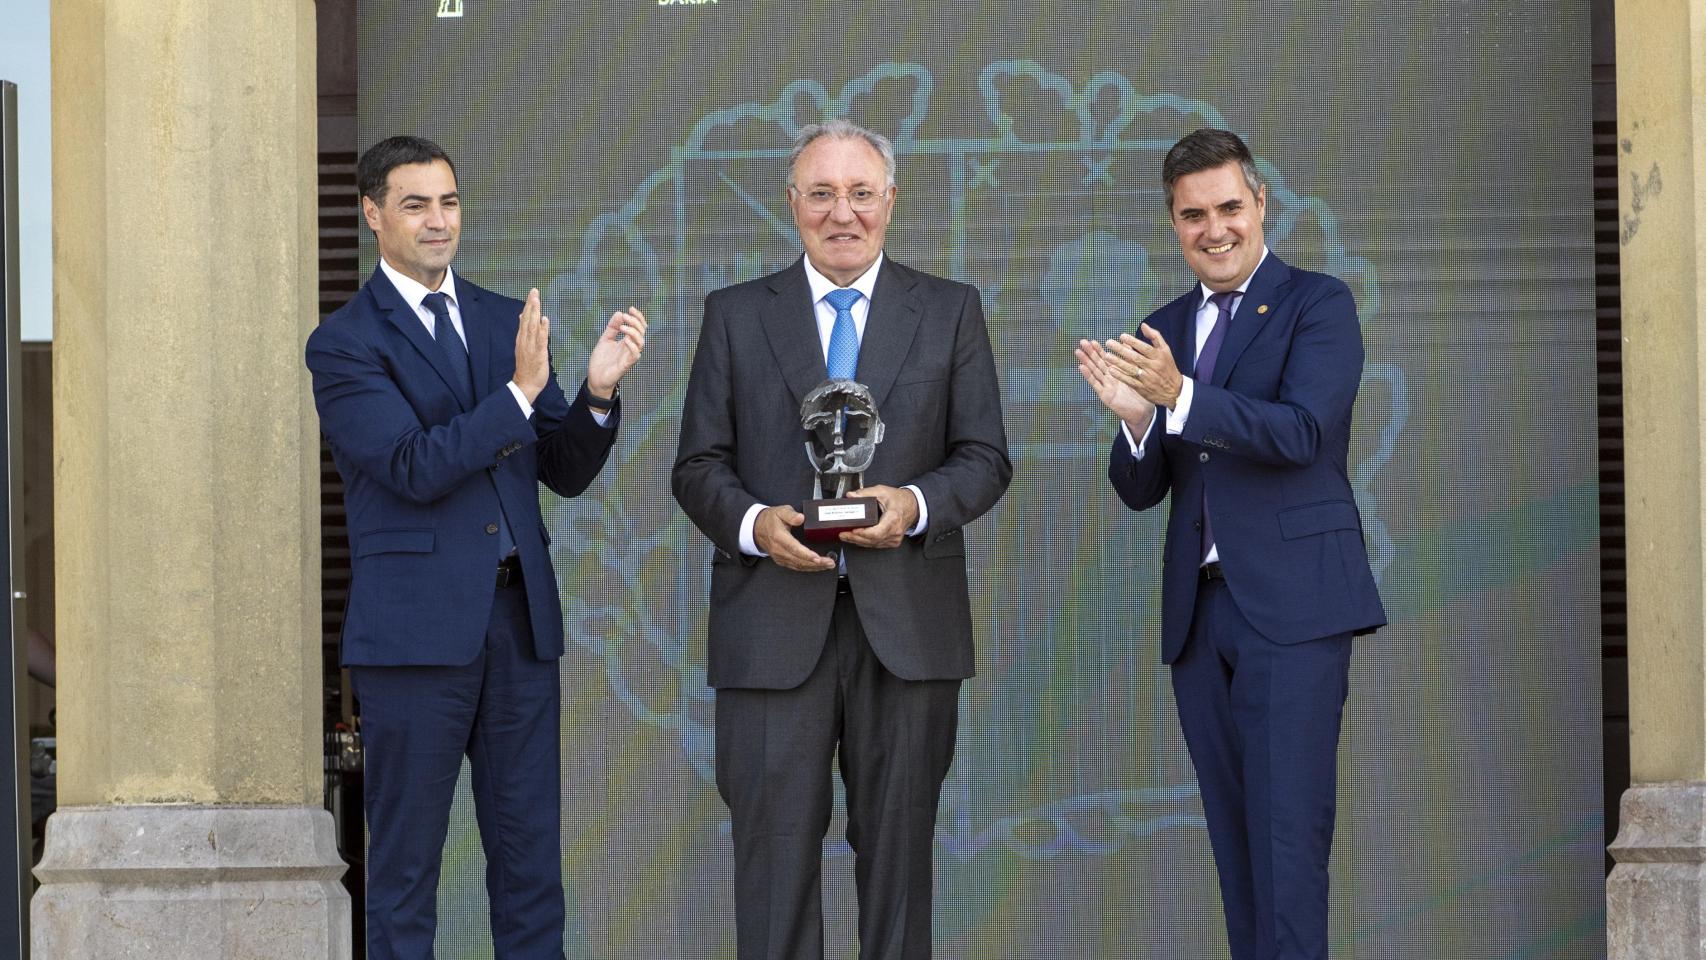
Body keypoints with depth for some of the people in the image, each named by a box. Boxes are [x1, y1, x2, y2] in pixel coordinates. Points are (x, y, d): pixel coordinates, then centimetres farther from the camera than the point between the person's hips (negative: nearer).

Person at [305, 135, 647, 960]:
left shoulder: (505, 321, 13)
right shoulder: (344, 344, -3)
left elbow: (565, 473, 11)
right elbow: (413, 467, -15)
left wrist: (597, 392, -8)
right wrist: (520, 391, -21)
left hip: (519, 616, 5)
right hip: (416, 628, -5)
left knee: (532, 862, 7)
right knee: (405, 869, 2)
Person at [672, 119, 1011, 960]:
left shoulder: (950, 311, 9)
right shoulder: (735, 316, 10)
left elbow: (985, 459, 6)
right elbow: (698, 468, 7)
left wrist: (915, 505, -14)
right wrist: (754, 523, -13)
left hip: (906, 624, 0)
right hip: (774, 627, 0)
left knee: (898, 847, 5)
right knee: (774, 850, -3)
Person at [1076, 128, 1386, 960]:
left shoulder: (1318, 305, -2)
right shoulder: (1161, 333, 15)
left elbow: (1302, 431, -17)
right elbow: (1139, 489, 12)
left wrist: (1180, 397, -28)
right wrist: (1134, 418, -10)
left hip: (1291, 608, -6)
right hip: (1199, 612, 6)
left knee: (1288, 833, -11)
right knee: (1234, 836, 8)